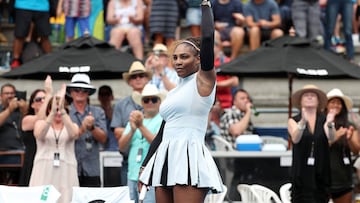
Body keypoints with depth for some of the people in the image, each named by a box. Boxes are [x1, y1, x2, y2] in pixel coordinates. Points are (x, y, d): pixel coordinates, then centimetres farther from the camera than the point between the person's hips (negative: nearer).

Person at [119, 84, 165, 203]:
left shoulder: (163, 121, 1)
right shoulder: (134, 120, 19)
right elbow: (122, 146, 10)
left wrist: (141, 126, -17)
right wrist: (132, 130, -8)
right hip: (133, 176, 6)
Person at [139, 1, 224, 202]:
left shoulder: (203, 80, 1)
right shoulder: (174, 92, 22)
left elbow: (208, 38, -12)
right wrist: (145, 165, 21)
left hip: (189, 157, -8)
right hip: (166, 158, 8)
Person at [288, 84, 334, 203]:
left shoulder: (324, 120, 6)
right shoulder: (294, 121, 3)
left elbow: (331, 138, -13)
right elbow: (295, 138, -17)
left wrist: (329, 125, -36)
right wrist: (303, 122, -36)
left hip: (321, 172, 1)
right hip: (302, 172, -1)